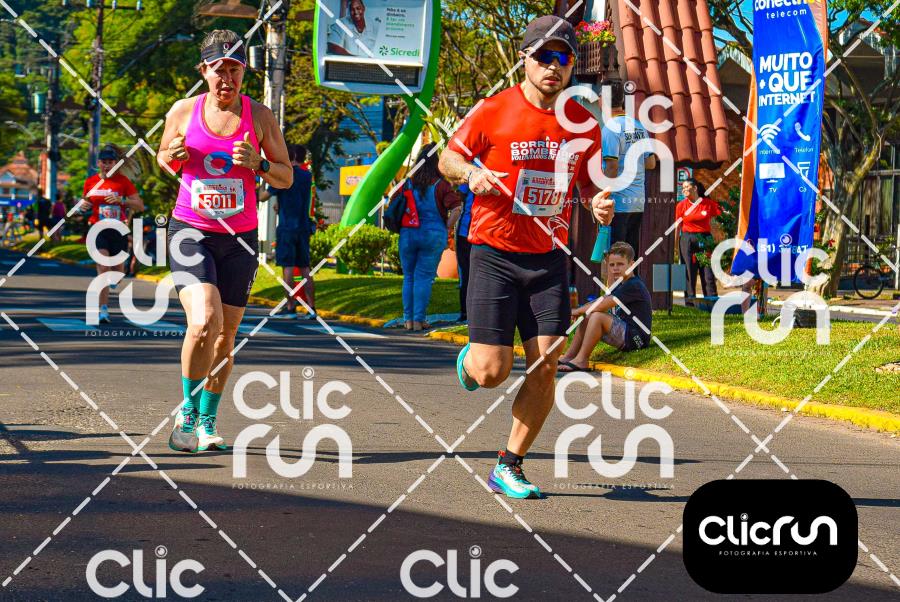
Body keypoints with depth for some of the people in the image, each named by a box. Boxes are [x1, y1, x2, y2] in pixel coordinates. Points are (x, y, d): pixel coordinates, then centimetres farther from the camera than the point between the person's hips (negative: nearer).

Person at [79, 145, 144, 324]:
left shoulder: (122, 180, -1)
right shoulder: (90, 182, 6)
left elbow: (140, 205, -4)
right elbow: (86, 201, 23)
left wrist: (121, 200, -18)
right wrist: (83, 204, -1)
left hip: (118, 230, 0)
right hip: (98, 229, 0)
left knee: (118, 271, 9)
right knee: (103, 267, -18)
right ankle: (104, 309, -19)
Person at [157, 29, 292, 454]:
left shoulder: (259, 116, 0)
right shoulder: (183, 112, 0)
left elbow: (287, 177, 4)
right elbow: (163, 161, 15)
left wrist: (256, 164, -16)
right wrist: (173, 157, -9)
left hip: (239, 238, 2)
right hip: (190, 231, -2)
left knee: (225, 335, 7)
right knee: (203, 322, -22)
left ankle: (207, 423, 25)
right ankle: (187, 412, -2)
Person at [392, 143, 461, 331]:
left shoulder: (407, 185, 4)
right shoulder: (441, 185, -4)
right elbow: (456, 208, -13)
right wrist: (445, 228, -2)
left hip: (408, 235, 2)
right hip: (433, 235, -2)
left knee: (409, 277, 12)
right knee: (424, 277, 2)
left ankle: (408, 319, 13)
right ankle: (419, 320, 0)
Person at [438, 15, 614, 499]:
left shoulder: (584, 124, 5)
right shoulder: (494, 111, -5)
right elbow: (448, 157, 5)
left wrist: (598, 203, -6)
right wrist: (471, 173, -17)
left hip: (549, 257, 3)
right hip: (495, 253, -3)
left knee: (545, 367, -5)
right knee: (492, 372, -8)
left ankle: (509, 467, 10)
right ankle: (470, 358, 31)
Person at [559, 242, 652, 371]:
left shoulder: (634, 286, -17)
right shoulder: (621, 285, 16)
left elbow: (603, 305, -22)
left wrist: (578, 311, -10)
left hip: (636, 337, -10)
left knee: (597, 316, -24)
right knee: (587, 318, 11)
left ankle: (581, 360, -19)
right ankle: (569, 356, 5)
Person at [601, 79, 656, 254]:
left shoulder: (611, 127, -12)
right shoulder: (639, 126, 11)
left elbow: (612, 167, -17)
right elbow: (651, 163, 13)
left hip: (618, 202, -7)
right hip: (639, 201, 7)